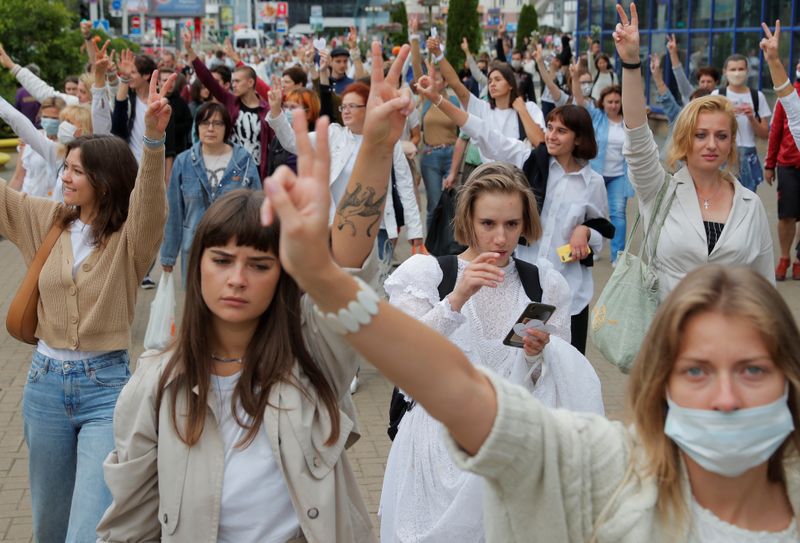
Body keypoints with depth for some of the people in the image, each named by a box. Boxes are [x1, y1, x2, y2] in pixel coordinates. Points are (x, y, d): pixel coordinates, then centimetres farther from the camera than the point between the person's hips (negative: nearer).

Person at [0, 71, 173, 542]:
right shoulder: (45, 219, 3)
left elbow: (151, 201, -31)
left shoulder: (131, 238, -11)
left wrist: (154, 140, -49)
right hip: (45, 383, 5)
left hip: (106, 385, -5)